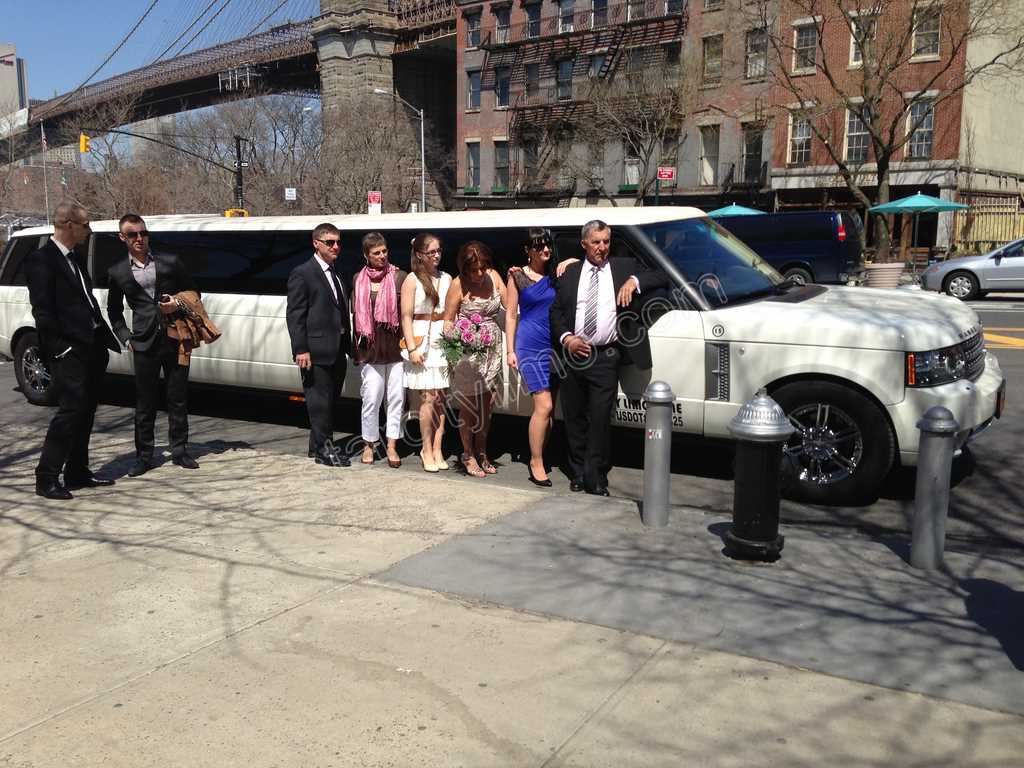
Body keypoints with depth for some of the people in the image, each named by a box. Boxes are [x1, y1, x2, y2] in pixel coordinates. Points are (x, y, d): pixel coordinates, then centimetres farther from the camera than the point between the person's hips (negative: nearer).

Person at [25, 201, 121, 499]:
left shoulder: (76, 256, 16)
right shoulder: (41, 259, -11)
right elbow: (42, 310, -15)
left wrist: (105, 337, 12)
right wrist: (60, 349, -17)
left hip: (92, 348, 9)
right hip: (69, 352, -9)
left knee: (85, 413, 13)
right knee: (70, 411, -8)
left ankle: (77, 473, 23)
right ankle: (47, 478, 1)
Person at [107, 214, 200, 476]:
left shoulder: (170, 262, 8)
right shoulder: (118, 272, 9)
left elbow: (193, 292, 15)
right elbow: (114, 311, 19)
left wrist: (178, 304, -5)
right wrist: (126, 338, 7)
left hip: (176, 339, 0)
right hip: (144, 343, 0)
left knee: (178, 398, 7)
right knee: (145, 403, 3)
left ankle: (179, 451, 18)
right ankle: (144, 456, 11)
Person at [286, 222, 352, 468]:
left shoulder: (336, 274, 17)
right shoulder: (302, 273, -7)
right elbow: (295, 315, -11)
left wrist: (347, 342, 14)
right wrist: (301, 350, -18)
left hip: (337, 350, 8)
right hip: (316, 350, -8)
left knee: (330, 400, 14)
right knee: (319, 400, -2)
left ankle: (321, 445, 25)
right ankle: (322, 449, 5)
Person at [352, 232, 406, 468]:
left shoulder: (399, 276, 1)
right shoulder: (359, 280, 8)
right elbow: (356, 314, 13)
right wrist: (356, 347, 12)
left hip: (396, 347, -1)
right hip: (370, 349, 1)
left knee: (396, 397, 3)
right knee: (371, 399, 3)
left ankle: (392, 445, 13)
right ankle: (369, 444, 18)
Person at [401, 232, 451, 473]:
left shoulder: (447, 278, 13)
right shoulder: (412, 280, 0)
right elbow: (406, 317, -4)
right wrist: (411, 348, -12)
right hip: (422, 340, -4)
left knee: (440, 397, 3)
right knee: (428, 397, -6)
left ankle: (437, 449, 9)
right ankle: (427, 450, 4)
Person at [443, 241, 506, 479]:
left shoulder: (493, 276, 3)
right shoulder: (459, 285, -9)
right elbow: (448, 320, -4)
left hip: (492, 347, 4)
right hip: (468, 350, -4)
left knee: (487, 405, 9)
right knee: (468, 406, 3)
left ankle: (482, 453, 23)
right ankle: (469, 455, 17)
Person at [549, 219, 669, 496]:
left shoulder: (625, 267, 8)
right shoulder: (569, 274, 12)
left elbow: (662, 277, 4)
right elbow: (555, 311, 11)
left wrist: (634, 281, -13)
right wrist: (566, 338, -6)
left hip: (606, 358, -2)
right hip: (573, 354, 3)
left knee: (600, 419, -7)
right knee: (574, 418, 9)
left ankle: (595, 478, 2)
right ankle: (578, 473, 22)